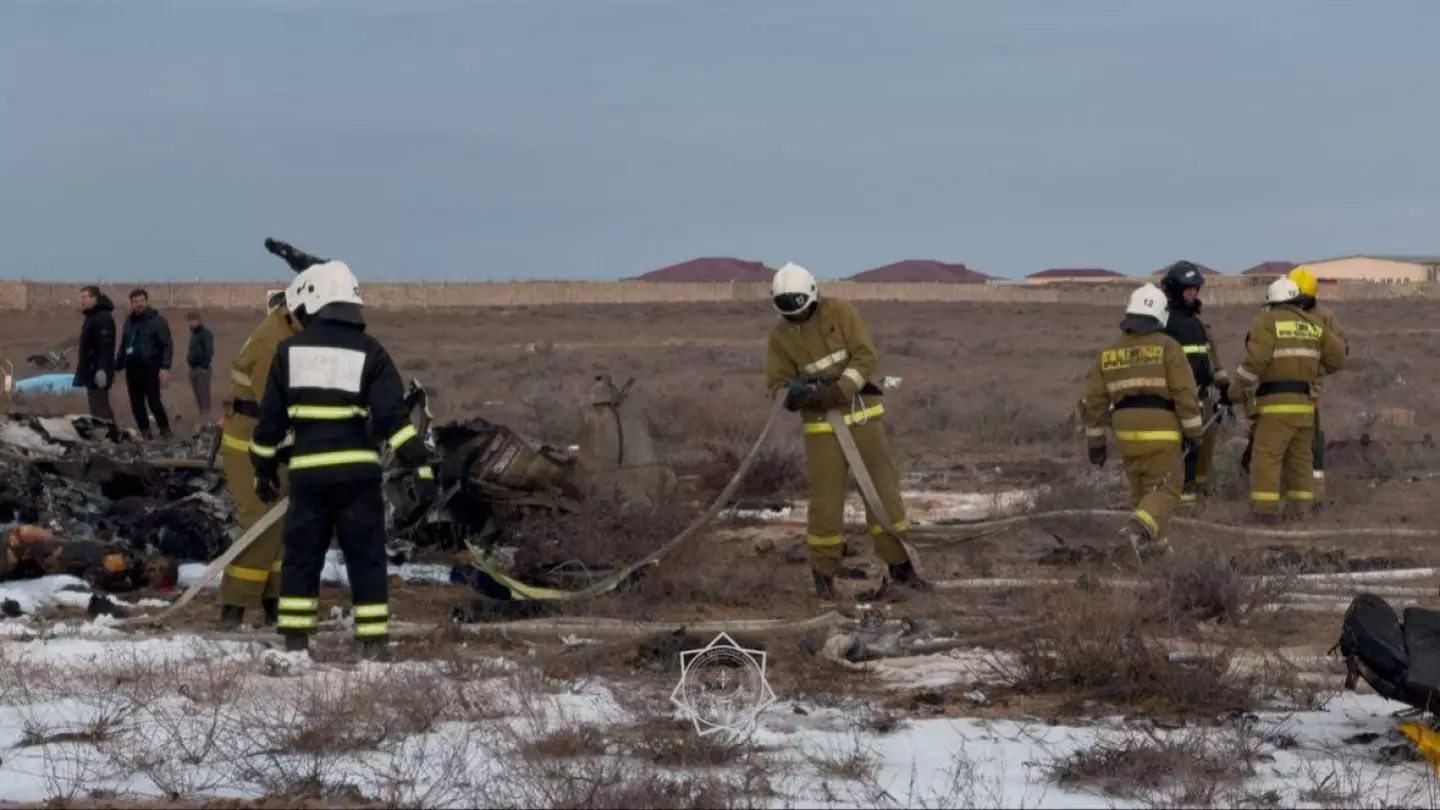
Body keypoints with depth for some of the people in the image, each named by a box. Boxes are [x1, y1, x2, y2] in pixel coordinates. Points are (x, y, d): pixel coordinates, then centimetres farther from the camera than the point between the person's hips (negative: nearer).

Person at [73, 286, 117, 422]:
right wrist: (82, 369, 25)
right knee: (100, 407, 12)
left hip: (98, 372, -11)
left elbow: (106, 346, -23)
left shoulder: (103, 318, -14)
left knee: (99, 408, -13)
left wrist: (102, 369, -30)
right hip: (92, 371, 11)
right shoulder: (92, 317, 19)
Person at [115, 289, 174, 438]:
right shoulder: (129, 322, 18)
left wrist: (165, 367, -18)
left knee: (154, 402, -12)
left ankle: (165, 432, -6)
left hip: (150, 368, -6)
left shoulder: (157, 321, -2)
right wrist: (117, 367, 19)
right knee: (136, 405, 6)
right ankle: (144, 433, 14)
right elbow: (123, 346, 24)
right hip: (132, 369, 6)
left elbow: (167, 345, -8)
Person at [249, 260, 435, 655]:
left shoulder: (290, 350, 6)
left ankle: (295, 637, 10)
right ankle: (373, 638, 1)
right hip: (357, 470, -1)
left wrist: (264, 469, 20)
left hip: (307, 471, 1)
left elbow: (270, 418, 10)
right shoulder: (369, 352, 0)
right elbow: (393, 415, -9)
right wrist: (418, 463, -9)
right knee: (366, 556, 4)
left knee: (302, 554, 11)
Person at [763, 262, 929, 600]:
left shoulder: (840, 312, -8)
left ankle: (900, 565, 12)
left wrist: (838, 391, -25)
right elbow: (777, 385, -1)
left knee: (883, 489, 2)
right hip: (821, 423, 0)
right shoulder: (780, 336, -2)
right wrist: (798, 393, -24)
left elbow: (865, 357, -12)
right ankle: (823, 574, 13)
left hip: (862, 413, 0)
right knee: (825, 499, -2)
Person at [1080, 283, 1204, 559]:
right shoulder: (1167, 347, -5)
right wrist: (1193, 432, -4)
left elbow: (1093, 401, 11)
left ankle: (1153, 542, 25)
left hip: (1127, 433, 5)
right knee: (1164, 490, -1)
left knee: (1142, 488, 20)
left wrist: (1095, 440, 18)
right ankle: (1137, 529, -25)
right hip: (1161, 431, -5)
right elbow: (1185, 392, -10)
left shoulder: (1108, 353, 10)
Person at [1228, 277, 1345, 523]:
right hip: (1305, 402, 6)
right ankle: (1303, 508, 17)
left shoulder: (1267, 321, -4)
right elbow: (1336, 356, 14)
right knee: (1301, 457, 16)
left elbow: (1255, 360, -14)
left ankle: (1266, 508, -14)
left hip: (1277, 402, -6)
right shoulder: (1314, 324, 13)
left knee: (1266, 456, -6)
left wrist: (1238, 390, -4)